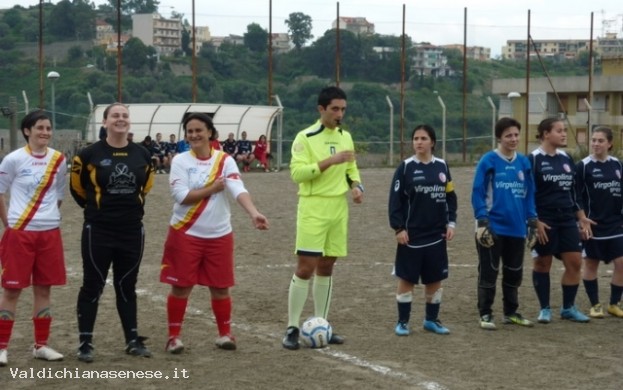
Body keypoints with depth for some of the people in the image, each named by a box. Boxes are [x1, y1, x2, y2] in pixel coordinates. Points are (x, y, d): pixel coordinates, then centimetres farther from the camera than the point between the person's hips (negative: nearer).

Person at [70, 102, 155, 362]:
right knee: (93, 286, 1)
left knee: (127, 286, 12)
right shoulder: (90, 154, -8)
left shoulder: (142, 155, 2)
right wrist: (95, 208, 10)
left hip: (132, 230, 3)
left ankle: (133, 340, 20)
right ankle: (85, 342, 7)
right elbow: (76, 186, 4)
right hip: (98, 230, -3)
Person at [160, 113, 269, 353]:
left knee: (220, 286, 8)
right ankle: (174, 336, 13)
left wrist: (254, 214, -34)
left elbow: (239, 190, -18)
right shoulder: (180, 161, -6)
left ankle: (225, 334, 22)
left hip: (219, 234, 2)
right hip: (185, 234, -1)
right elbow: (181, 196, -16)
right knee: (181, 286, 2)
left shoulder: (225, 160, -4)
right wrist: (212, 189, -14)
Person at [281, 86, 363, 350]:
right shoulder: (305, 138, -9)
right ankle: (292, 328, -2)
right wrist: (330, 161, -25)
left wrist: (356, 185, 1)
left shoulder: (346, 137, 11)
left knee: (326, 267, 10)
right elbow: (297, 172, -19)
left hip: (339, 209, 6)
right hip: (313, 208, -6)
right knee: (306, 267, -9)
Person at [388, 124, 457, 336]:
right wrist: (398, 228, -12)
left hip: (437, 234, 4)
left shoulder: (442, 166, 6)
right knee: (406, 279, 2)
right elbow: (395, 199, -6)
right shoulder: (406, 167, -4)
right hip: (411, 234, -3)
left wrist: (451, 223, 3)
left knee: (435, 279, 9)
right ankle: (402, 321, 11)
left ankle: (432, 319, 21)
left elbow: (450, 197, 12)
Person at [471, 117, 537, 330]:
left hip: (516, 228, 5)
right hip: (493, 228, -5)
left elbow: (529, 193, 12)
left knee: (514, 272, 12)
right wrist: (482, 221, -14)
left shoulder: (524, 162, 6)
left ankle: (511, 312, 25)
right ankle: (485, 315, 10)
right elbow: (478, 192, -8)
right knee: (488, 272, 2)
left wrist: (532, 221, 7)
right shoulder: (488, 161, -8)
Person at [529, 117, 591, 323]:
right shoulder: (534, 159, -8)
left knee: (575, 262, 2)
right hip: (544, 221, -6)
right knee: (542, 263, 4)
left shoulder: (566, 159, 11)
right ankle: (545, 308, 15)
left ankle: (568, 307, 15)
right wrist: (535, 221, -16)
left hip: (567, 220, 6)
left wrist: (581, 217, 14)